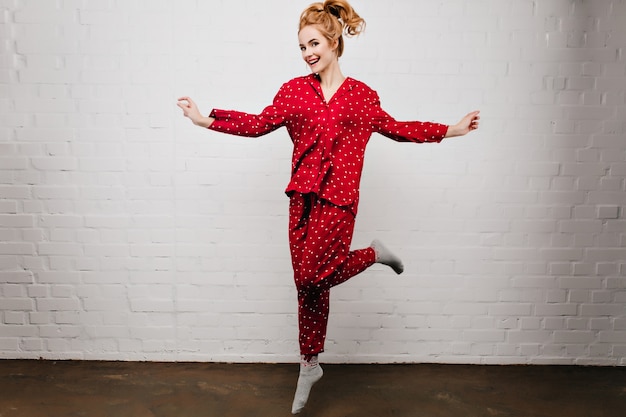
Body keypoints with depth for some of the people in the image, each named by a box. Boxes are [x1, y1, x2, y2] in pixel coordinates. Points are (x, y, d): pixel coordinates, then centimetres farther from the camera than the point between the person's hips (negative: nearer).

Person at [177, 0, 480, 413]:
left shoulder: (361, 95, 5)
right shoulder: (295, 90, 7)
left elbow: (394, 127, 16)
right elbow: (259, 124, 8)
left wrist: (450, 130, 18)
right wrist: (206, 119, 5)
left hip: (338, 198, -2)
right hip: (303, 197, 3)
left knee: (310, 278, -14)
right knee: (308, 285, 8)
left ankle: (374, 253, 14)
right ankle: (310, 365, 27)